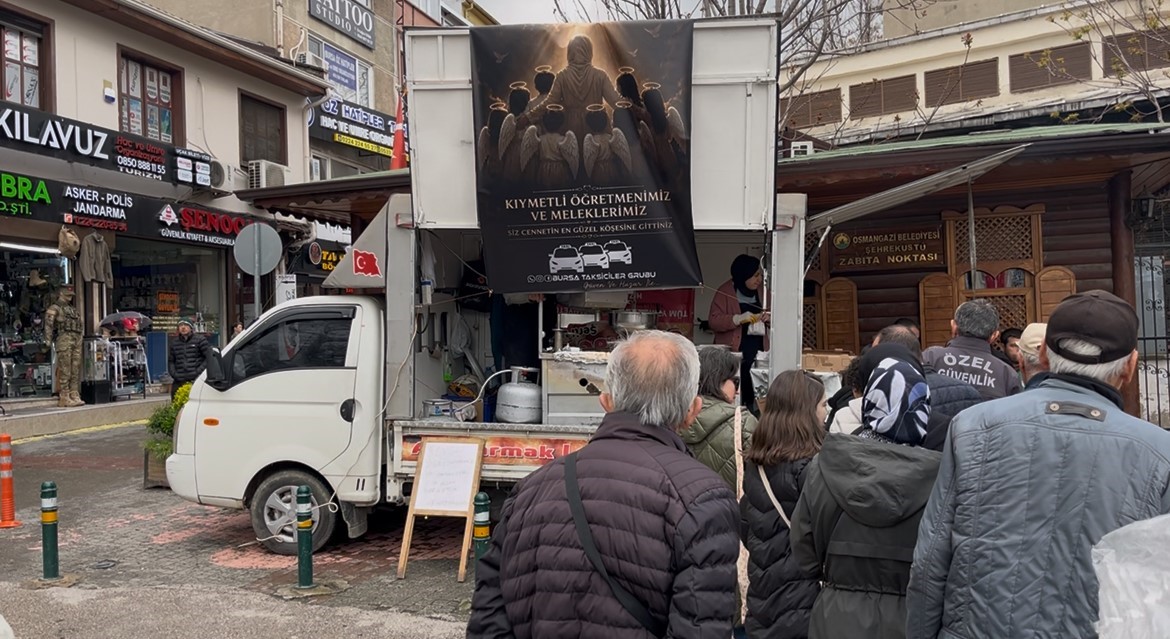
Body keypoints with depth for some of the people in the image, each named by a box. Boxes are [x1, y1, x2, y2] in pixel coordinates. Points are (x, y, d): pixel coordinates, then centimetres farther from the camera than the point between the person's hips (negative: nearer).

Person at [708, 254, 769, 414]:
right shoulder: (725, 292, -2)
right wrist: (738, 319, -21)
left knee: (756, 398, -5)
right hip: (734, 351, -4)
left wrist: (770, 317, -2)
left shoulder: (762, 290, 12)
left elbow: (775, 317, 21)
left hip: (758, 349, 4)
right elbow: (713, 321, -8)